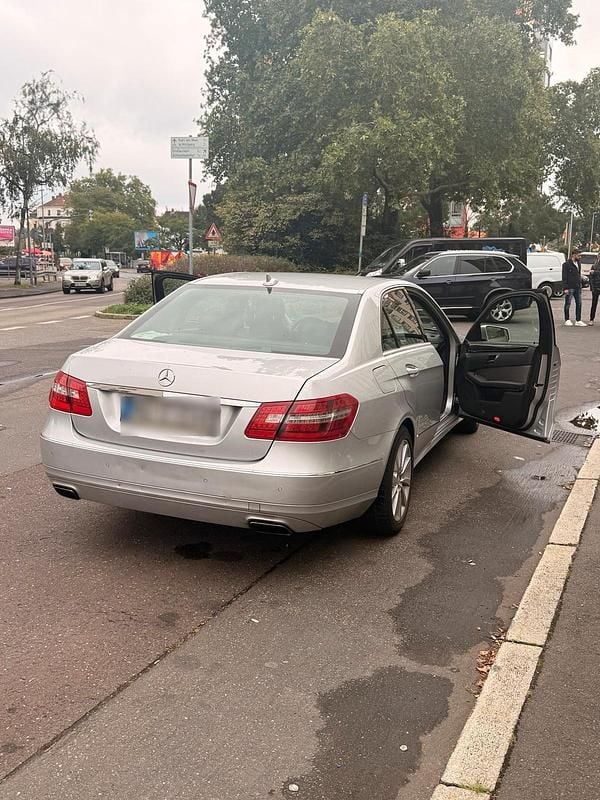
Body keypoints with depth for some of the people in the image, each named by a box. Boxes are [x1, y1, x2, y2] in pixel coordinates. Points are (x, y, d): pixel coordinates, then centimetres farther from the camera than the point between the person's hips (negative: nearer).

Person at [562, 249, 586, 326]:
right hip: (570, 288, -7)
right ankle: (567, 320, 13)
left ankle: (578, 321, 9)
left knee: (579, 304, 5)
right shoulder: (566, 264, -9)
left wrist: (580, 285, 9)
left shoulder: (578, 263, 12)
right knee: (568, 304, 3)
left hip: (577, 287, 7)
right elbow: (564, 277, -11)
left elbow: (579, 275, 18)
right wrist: (565, 288, -17)